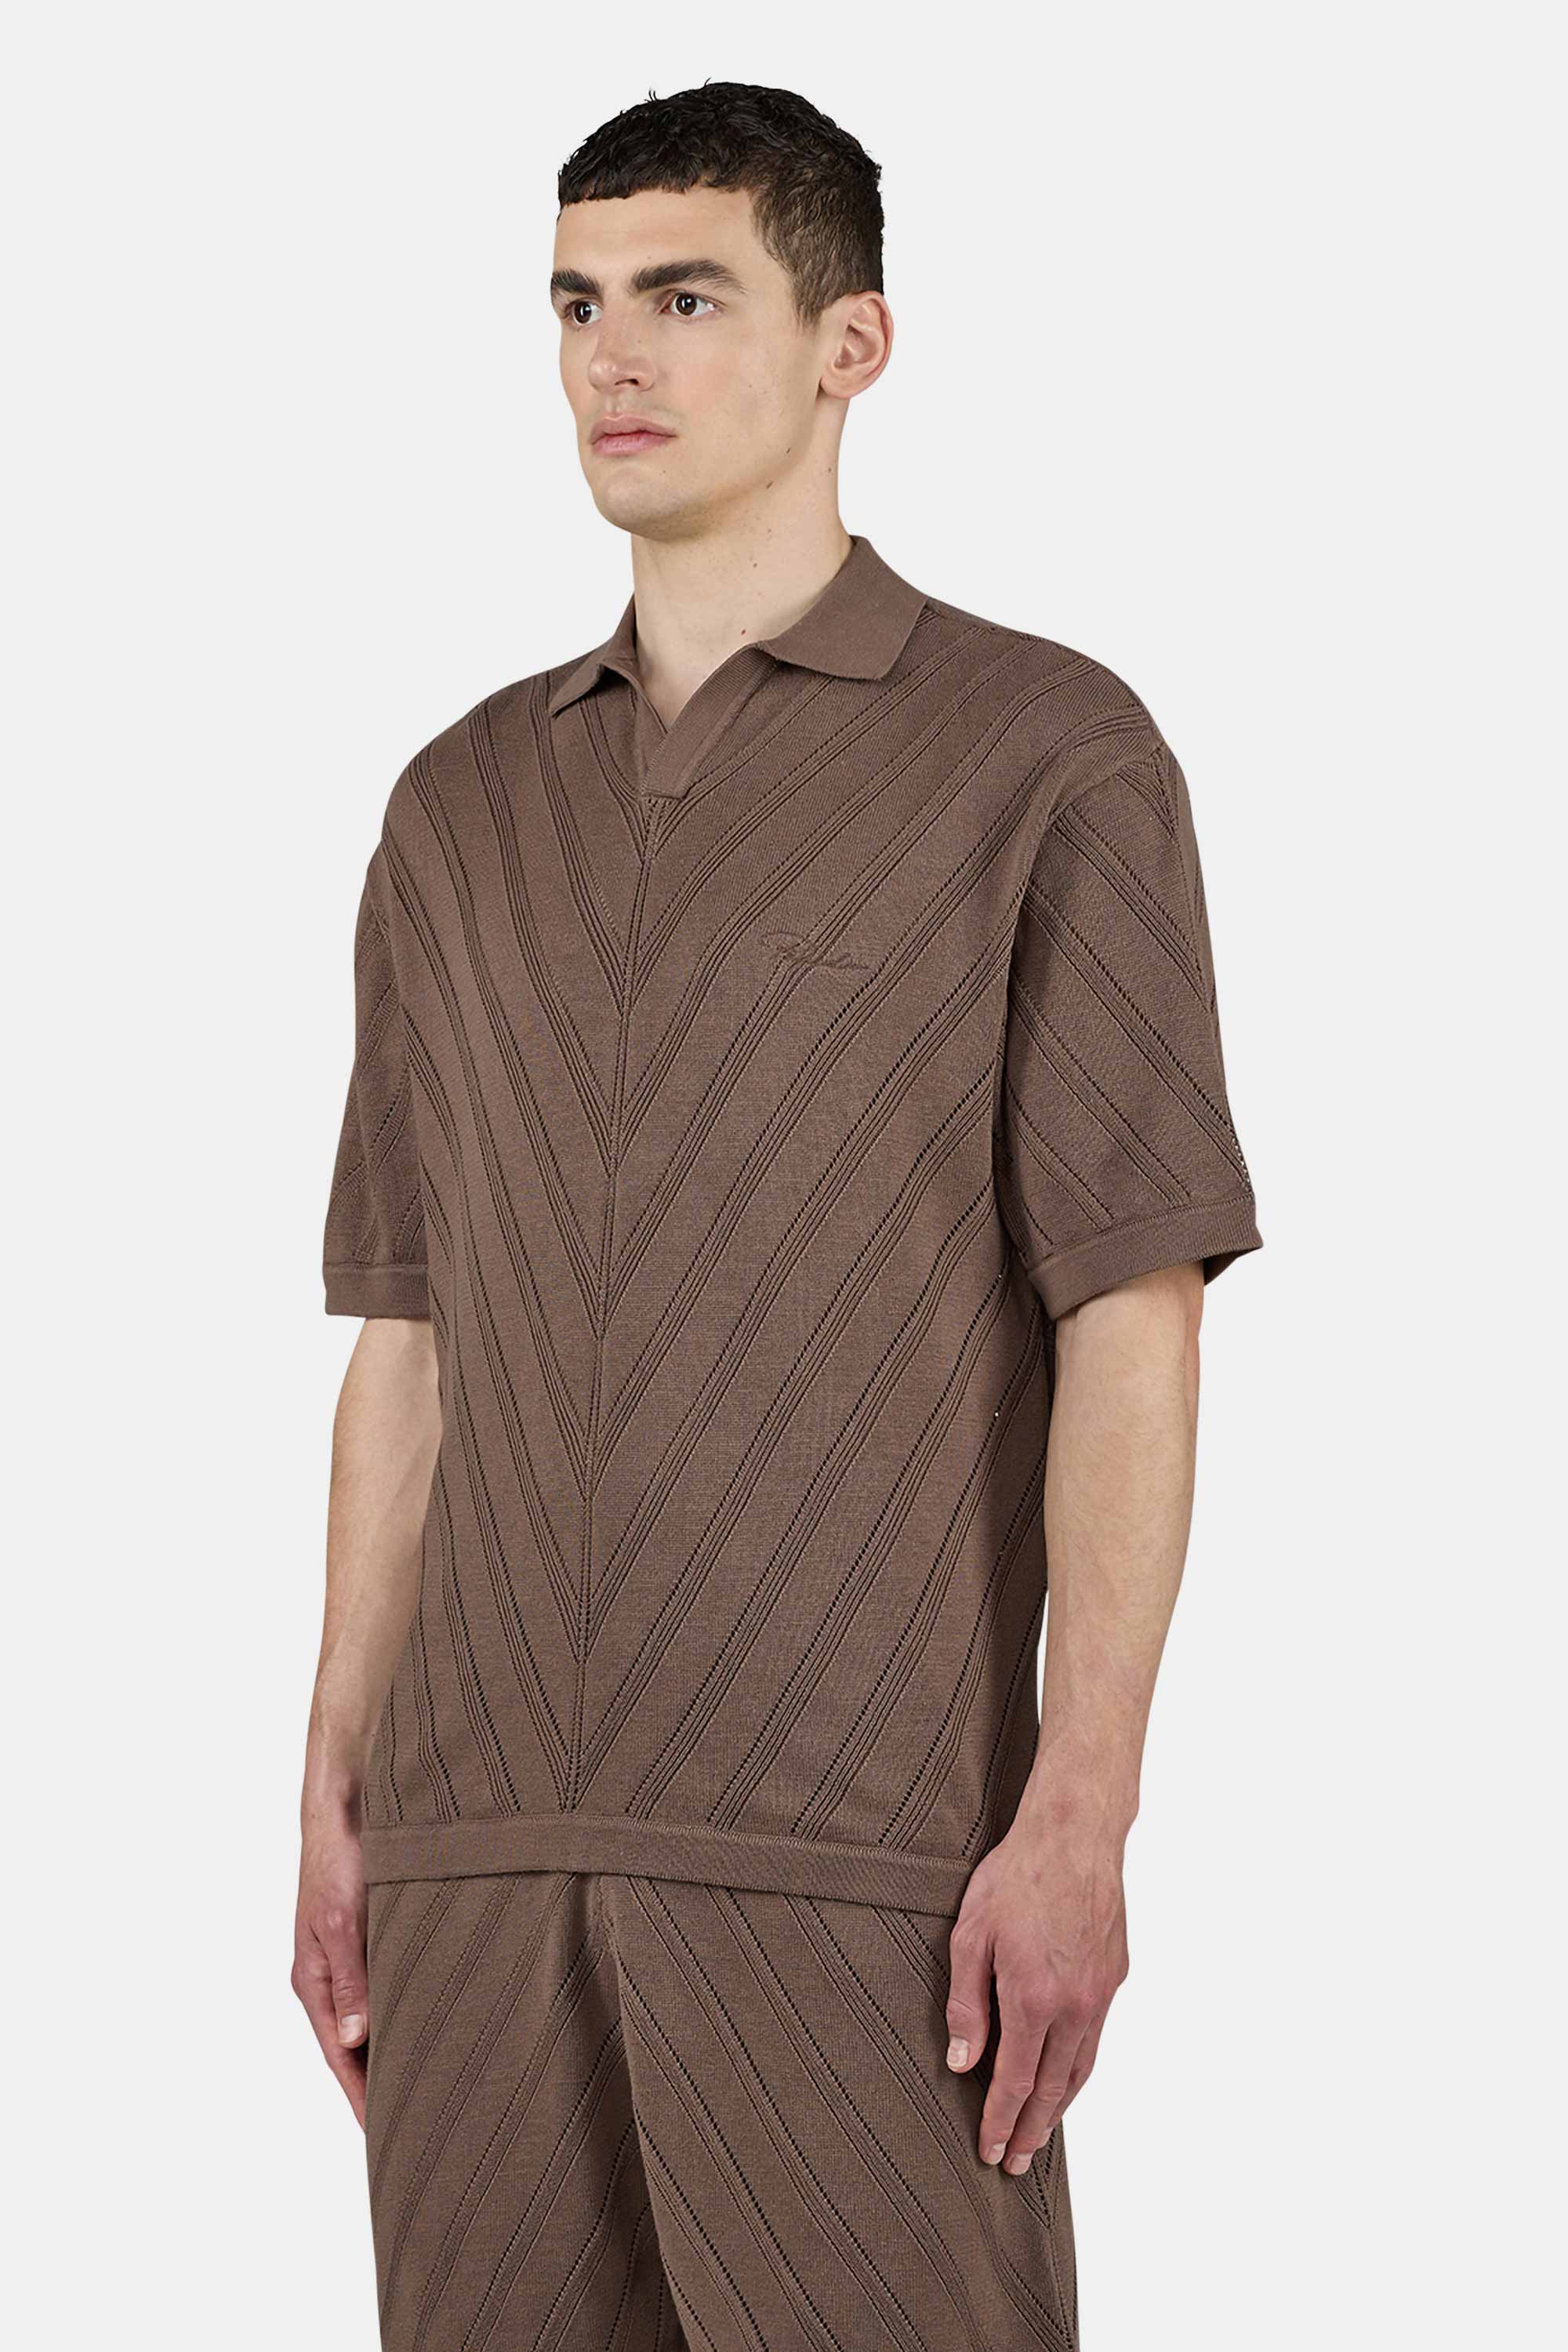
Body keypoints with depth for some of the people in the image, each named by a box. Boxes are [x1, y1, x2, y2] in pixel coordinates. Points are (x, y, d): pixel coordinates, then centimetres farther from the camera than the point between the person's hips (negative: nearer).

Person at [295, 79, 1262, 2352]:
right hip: (484, 1845, 5)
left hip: (859, 1855, -5)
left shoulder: (1048, 758, 0)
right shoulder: (465, 805, 15)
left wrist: (1081, 1819, -13)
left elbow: (1134, 1320, -6)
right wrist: (337, 1798, 11)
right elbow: (408, 1340, 17)